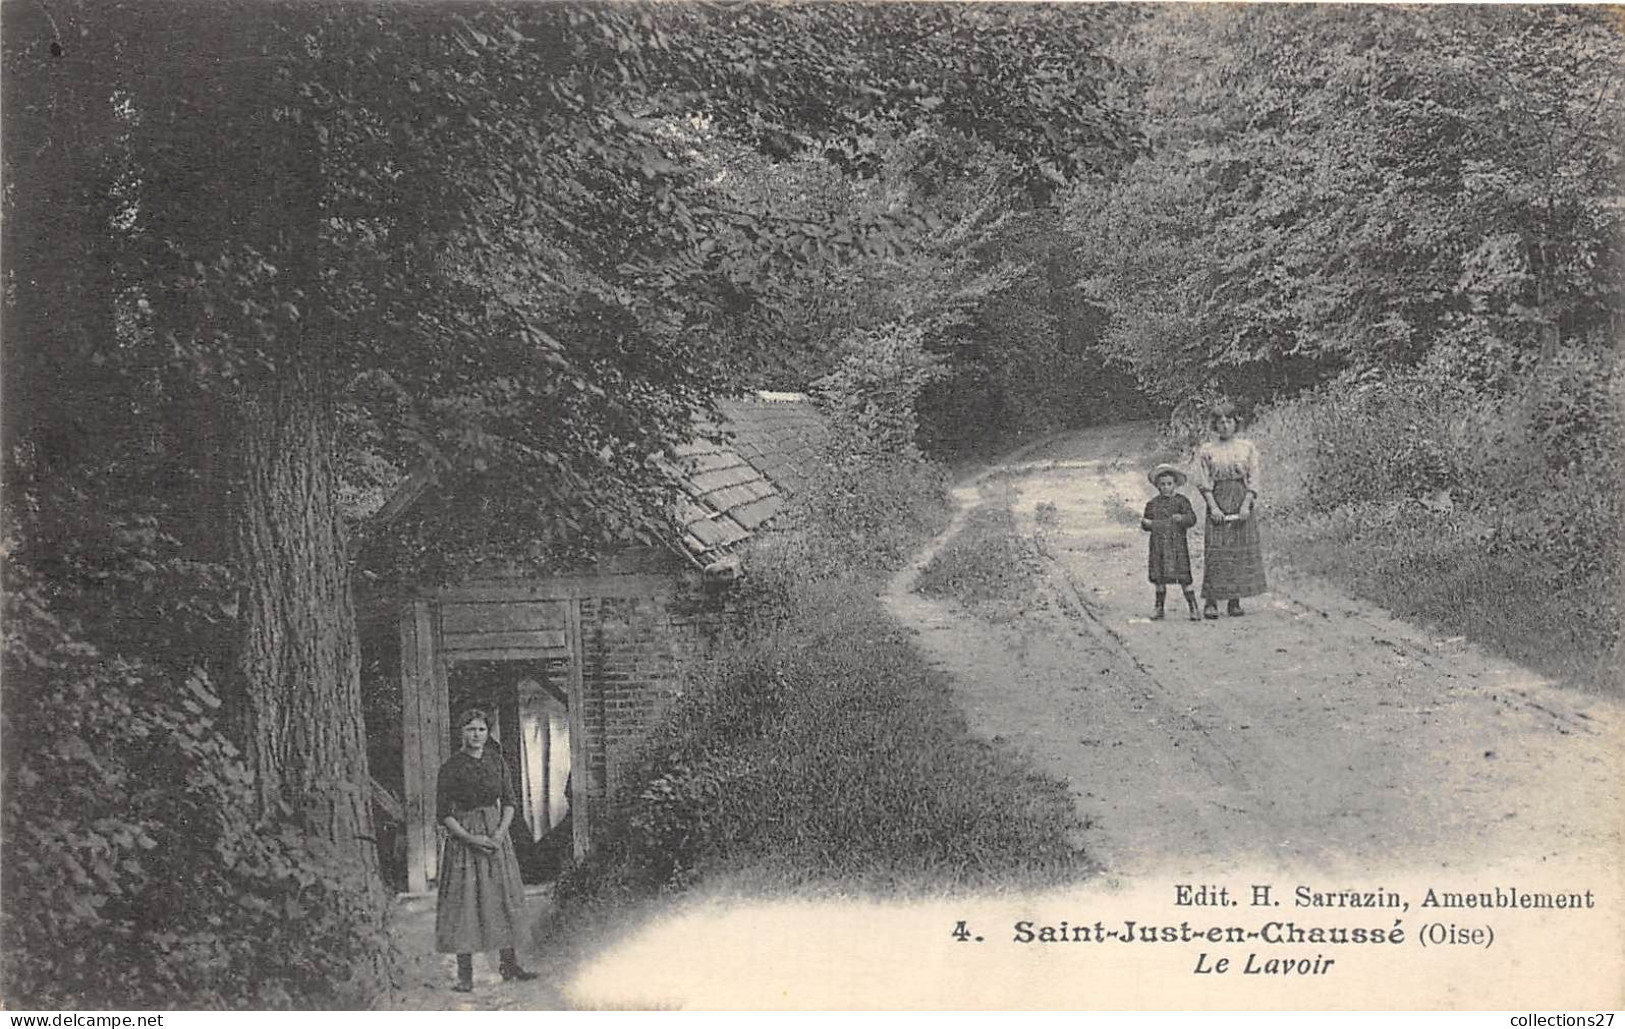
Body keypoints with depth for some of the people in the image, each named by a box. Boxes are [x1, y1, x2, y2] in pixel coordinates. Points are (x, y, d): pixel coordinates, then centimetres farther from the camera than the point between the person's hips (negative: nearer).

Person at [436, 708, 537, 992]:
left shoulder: (497, 761, 4)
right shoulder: (451, 767, -8)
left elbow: (509, 802, 6)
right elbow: (443, 813, -8)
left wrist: (500, 833, -10)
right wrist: (470, 838, -17)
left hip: (496, 835, 4)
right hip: (463, 837, -4)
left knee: (505, 899, 7)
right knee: (464, 902, -4)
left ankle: (509, 964, 18)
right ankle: (465, 974, 0)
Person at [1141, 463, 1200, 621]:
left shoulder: (1181, 501, -1)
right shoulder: (1152, 503, 9)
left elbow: (1192, 518, -8)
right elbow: (1148, 523, 14)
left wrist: (1182, 518, -28)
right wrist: (1145, 523, -9)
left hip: (1176, 544, -3)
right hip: (1158, 545, 3)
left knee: (1183, 578, -5)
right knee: (1159, 578, 7)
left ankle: (1193, 608, 0)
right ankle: (1159, 609, 17)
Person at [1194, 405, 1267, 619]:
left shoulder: (1247, 447, 6)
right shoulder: (1206, 450, 4)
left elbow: (1253, 479, 2)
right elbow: (1203, 482, 0)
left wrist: (1246, 505, -10)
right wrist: (1213, 506, -11)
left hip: (1242, 500, 1)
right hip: (1218, 500, -1)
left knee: (1241, 551, 0)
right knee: (1215, 551, -7)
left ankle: (1235, 601, 6)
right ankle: (1211, 602, -6)